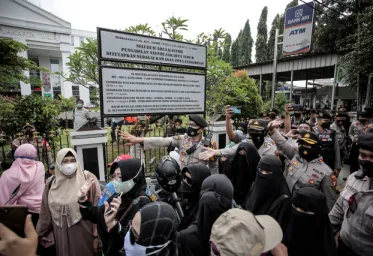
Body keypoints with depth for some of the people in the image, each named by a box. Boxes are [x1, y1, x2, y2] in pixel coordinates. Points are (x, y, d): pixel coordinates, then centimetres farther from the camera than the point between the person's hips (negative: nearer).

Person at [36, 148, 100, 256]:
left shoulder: (88, 179, -12)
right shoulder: (51, 182, 1)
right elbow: (45, 211, 10)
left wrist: (96, 235, -12)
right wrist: (41, 233, 15)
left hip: (83, 233, -3)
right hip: (61, 233, 4)